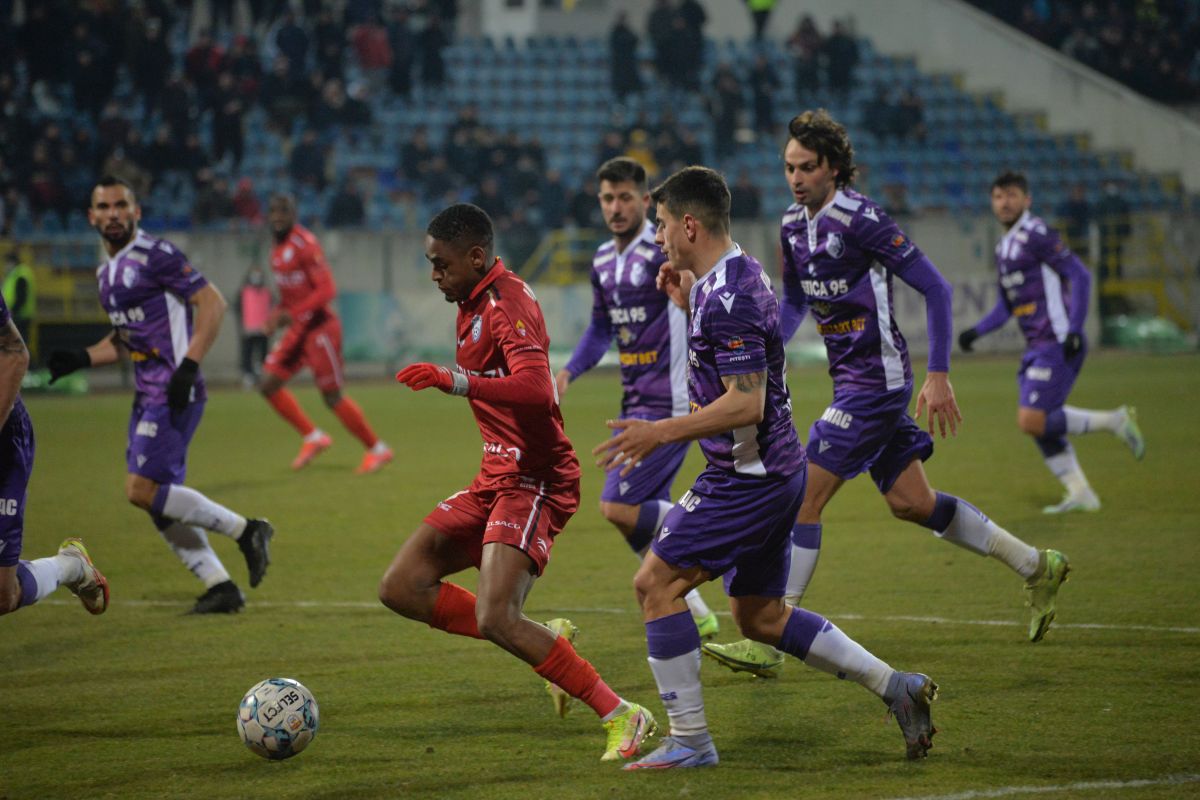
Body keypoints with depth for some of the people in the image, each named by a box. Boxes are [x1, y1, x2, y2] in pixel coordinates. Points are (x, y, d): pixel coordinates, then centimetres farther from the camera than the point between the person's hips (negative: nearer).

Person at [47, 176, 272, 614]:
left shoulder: (155, 255, -11)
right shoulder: (107, 272, 17)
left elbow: (212, 302, -15)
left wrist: (189, 365, -23)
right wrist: (81, 359, 13)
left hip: (174, 393, -9)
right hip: (147, 395, 9)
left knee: (143, 489, -15)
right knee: (157, 500, 7)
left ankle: (245, 530, -5)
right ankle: (220, 587, 11)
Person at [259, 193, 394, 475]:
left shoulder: (304, 245, -17)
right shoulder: (278, 249, 10)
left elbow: (327, 290, -22)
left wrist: (292, 313, -28)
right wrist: (277, 315, 11)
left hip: (319, 327, -9)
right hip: (298, 329, 9)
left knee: (333, 396, -4)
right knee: (269, 385, 2)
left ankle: (377, 449, 10)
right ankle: (314, 438, 13)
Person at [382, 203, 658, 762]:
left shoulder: (508, 304, -17)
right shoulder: (472, 304, 15)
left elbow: (536, 390, -34)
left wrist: (455, 381, -44)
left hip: (532, 482, -10)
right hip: (496, 479, 10)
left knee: (495, 619, -23)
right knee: (401, 588, 3)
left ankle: (622, 717, -14)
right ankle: (544, 641, 10)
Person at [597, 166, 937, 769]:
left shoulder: (726, 298, -21)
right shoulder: (738, 275, 11)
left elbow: (746, 403, -26)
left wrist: (661, 433, -23)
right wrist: (688, 303, 17)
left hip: (747, 479, -10)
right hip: (771, 471, 10)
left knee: (656, 582, -7)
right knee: (760, 617, 16)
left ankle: (689, 740, -4)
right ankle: (895, 686, 16)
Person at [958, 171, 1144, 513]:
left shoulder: (1036, 234, -10)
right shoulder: (1004, 247, 18)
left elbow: (1079, 276, -15)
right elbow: (1006, 305, 26)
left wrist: (1074, 330, -22)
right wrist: (976, 331, 11)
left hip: (1057, 345, -9)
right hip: (1036, 347, 9)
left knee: (1032, 421, -17)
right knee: (1039, 426, 6)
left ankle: (1114, 421, -6)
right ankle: (1080, 494, 12)